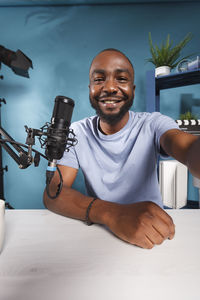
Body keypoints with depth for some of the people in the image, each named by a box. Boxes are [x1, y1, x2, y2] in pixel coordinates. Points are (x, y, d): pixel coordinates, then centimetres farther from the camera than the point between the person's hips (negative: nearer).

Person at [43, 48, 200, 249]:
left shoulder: (153, 125, -9)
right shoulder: (76, 133, -6)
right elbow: (52, 193, -16)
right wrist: (110, 213, -33)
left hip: (153, 231, -1)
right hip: (100, 233, 2)